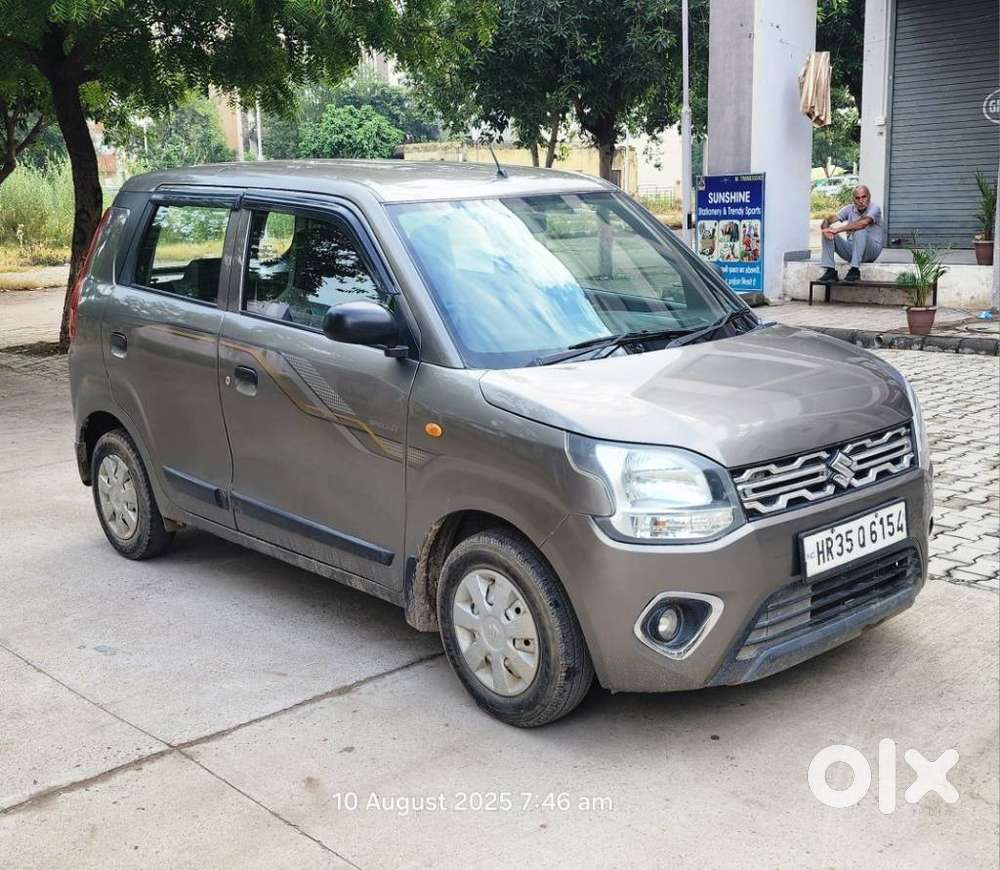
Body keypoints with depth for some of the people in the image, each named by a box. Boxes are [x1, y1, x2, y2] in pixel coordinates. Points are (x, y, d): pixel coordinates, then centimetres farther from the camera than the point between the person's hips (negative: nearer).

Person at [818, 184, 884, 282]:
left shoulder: (874, 208, -11)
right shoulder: (849, 209, 4)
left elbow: (864, 223, -32)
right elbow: (827, 221, -4)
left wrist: (837, 230, -34)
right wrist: (826, 229, -30)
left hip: (871, 251, -5)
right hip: (851, 250, 5)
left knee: (860, 231, -33)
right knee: (828, 234, -11)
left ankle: (855, 270, -31)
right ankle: (830, 270, -16)